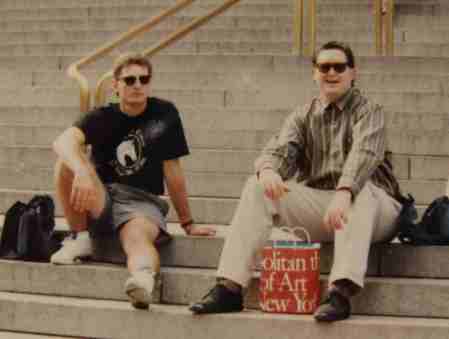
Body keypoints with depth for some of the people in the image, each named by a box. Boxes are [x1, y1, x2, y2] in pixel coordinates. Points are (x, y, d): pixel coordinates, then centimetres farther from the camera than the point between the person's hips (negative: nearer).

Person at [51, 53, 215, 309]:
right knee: (70, 161, -25)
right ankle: (81, 239, -13)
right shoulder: (103, 118, -1)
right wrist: (82, 172, -44)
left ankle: (145, 278, -71)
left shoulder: (164, 114, 1)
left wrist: (188, 224, 5)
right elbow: (64, 142, -21)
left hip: (142, 201, -2)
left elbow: (172, 170, 4)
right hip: (100, 200, 2)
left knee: (138, 237, -37)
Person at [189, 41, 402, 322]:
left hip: (370, 206, -4)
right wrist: (268, 169, -31)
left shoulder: (368, 111, -1)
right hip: (317, 202, 4)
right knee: (257, 187, -15)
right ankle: (230, 287, -25)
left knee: (359, 191, -38)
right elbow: (280, 149, -5)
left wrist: (344, 193, -41)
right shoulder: (304, 116, 13)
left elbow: (364, 154, -21)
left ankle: (341, 292, -50)